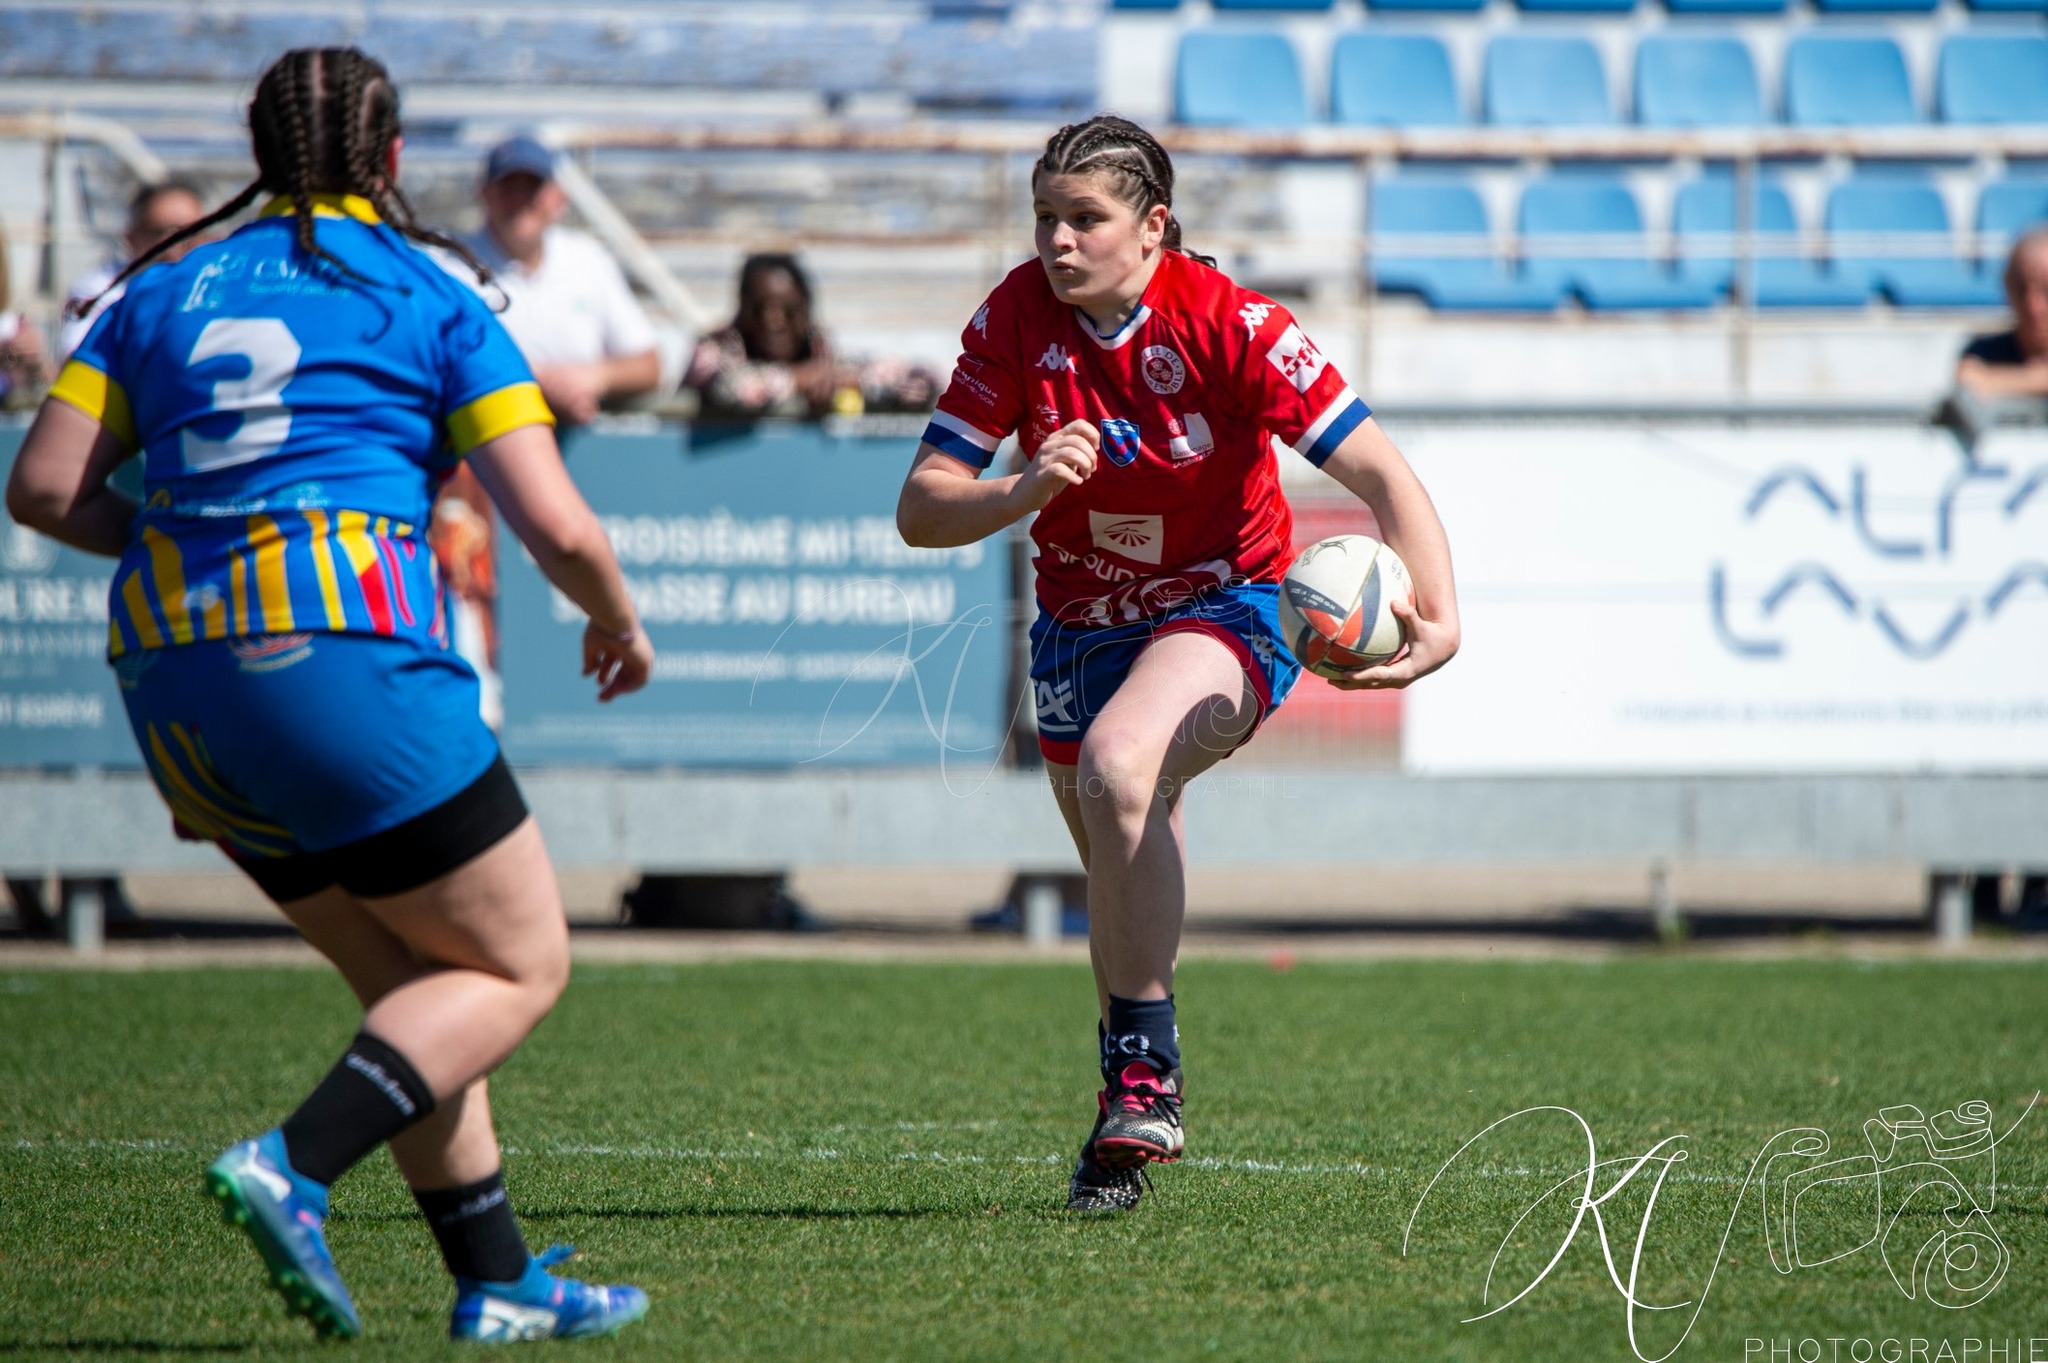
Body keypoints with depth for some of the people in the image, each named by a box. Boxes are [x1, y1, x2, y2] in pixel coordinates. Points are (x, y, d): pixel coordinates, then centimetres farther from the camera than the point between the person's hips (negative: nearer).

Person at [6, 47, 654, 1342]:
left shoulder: (168, 289, 16)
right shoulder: (430, 300, 3)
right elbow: (557, 526, -3)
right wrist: (619, 621, 17)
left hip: (170, 675, 6)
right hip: (342, 652, -6)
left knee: (413, 980, 18)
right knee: (521, 964, 5)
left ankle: (497, 1282, 15)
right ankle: (293, 1165, -15)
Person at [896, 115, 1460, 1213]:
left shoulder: (1225, 326, -21)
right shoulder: (1017, 321, -11)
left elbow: (1381, 474, -21)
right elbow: (920, 509, -12)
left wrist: (1437, 617, -36)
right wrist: (1025, 492, -32)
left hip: (1225, 610, -5)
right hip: (1080, 624, 5)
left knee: (1117, 765, -34)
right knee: (1121, 879, 15)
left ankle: (1144, 1078, -26)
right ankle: (1130, 1122, 38)